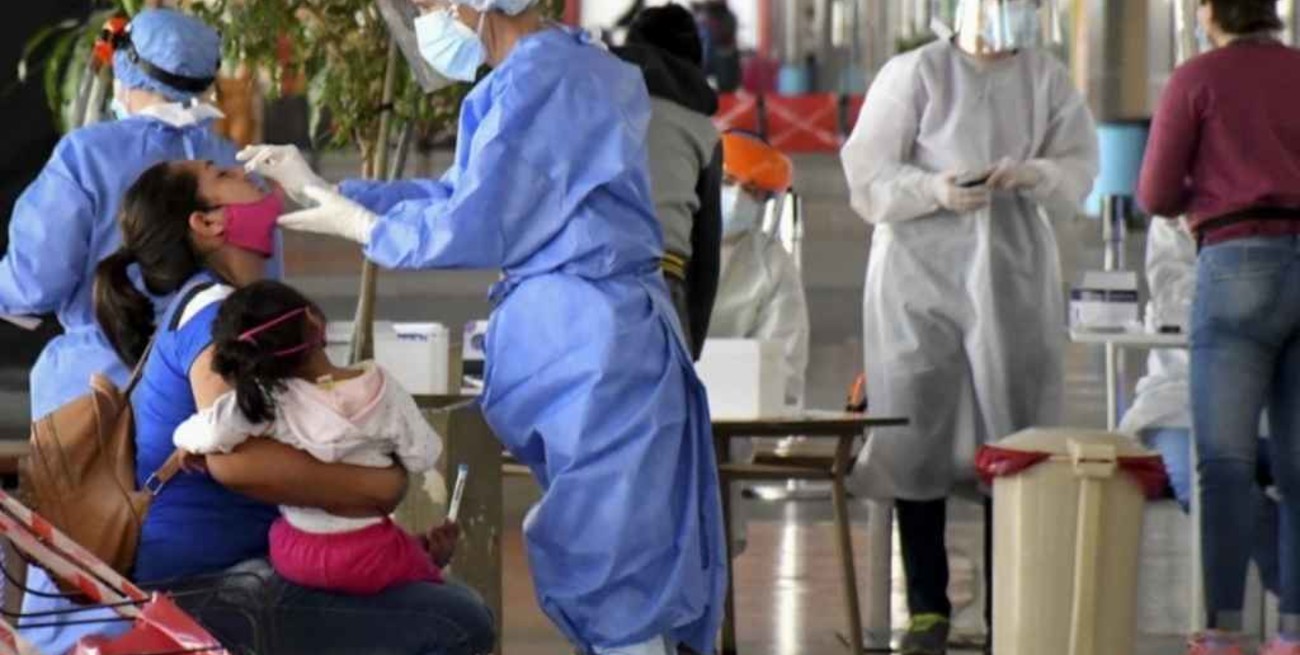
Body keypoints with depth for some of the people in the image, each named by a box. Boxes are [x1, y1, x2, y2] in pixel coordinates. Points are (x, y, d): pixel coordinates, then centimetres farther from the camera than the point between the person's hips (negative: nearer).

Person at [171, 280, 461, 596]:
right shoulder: (379, 389, -19)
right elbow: (421, 457, -9)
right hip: (369, 560, -2)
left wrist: (186, 441, -14)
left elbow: (210, 434, -37)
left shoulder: (264, 401, -23)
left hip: (296, 558, 2)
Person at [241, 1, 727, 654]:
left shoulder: (532, 83, -15)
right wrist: (322, 189, 15)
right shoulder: (571, 68, 16)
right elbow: (458, 193, 18)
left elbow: (470, 229, -14)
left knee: (609, 553, -4)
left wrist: (351, 222, 0)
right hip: (596, 330, 10)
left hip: (584, 338, -10)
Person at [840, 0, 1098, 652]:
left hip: (1014, 277, 2)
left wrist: (1030, 175, -16)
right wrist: (935, 189, -22)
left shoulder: (1047, 78, 8)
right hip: (921, 278, -2)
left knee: (1016, 436, -1)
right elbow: (868, 174, -5)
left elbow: (1078, 170, 4)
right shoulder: (913, 74, -2)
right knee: (918, 438, -2)